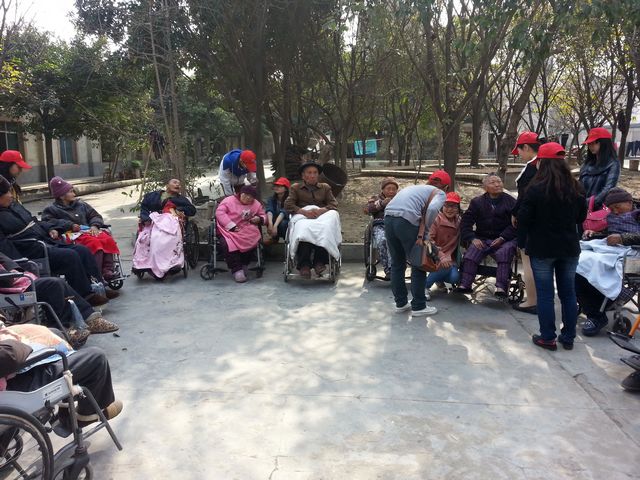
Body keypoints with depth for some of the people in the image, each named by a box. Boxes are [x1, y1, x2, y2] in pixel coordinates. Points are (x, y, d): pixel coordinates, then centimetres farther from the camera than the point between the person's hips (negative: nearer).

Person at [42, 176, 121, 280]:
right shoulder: (53, 209, 12)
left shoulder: (81, 204, 26)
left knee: (108, 239, -27)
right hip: (74, 236, -5)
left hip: (89, 231, 5)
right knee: (94, 242, -36)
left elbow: (95, 215, 25)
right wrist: (70, 225, -12)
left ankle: (107, 270, -33)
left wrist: (94, 226, 1)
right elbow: (47, 221, -5)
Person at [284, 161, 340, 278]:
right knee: (304, 228, -40)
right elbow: (288, 205, 6)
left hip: (322, 216, 2)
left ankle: (319, 262, -40)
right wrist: (304, 211, -12)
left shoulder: (325, 187, 27)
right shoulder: (295, 188, 23)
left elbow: (334, 204, 11)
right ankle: (304, 265, -43)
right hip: (303, 216, -1)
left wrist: (321, 210, -11)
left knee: (326, 227, -37)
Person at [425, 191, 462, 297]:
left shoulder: (459, 221, 4)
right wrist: (441, 257, -29)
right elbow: (429, 240, -19)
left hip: (450, 257, 4)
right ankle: (426, 286, -9)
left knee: (454, 277, -21)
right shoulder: (436, 220, -11)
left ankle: (439, 280, 15)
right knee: (447, 267, -33)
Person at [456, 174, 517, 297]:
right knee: (472, 251, -26)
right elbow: (465, 222, 5)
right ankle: (464, 285, -26)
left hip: (505, 239, -1)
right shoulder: (477, 202, 10)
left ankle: (501, 287, -34)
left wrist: (502, 238, -16)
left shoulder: (511, 202, 4)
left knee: (505, 252, -32)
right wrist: (472, 238, -10)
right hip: (482, 239, 2)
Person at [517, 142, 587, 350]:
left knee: (545, 294, 5)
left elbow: (522, 221, -14)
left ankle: (548, 338, 12)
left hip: (542, 248, -4)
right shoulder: (576, 188, -2)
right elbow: (581, 217, 11)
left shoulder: (536, 188, -17)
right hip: (569, 247, 4)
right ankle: (568, 337, 23)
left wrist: (533, 230, 6)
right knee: (568, 292, 14)